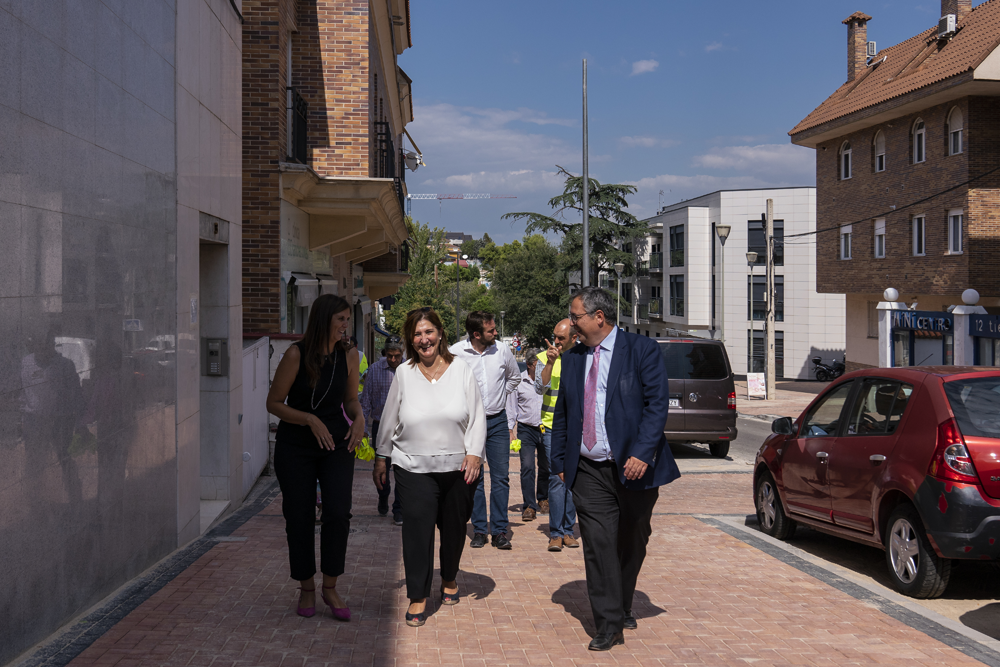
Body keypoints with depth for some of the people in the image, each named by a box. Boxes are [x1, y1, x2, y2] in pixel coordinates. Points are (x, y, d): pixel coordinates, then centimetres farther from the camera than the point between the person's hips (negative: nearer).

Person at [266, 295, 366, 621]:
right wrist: (310, 420, -20)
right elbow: (274, 403, -9)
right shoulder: (296, 355, -13)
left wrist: (359, 418, -6)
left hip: (336, 442, 2)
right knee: (299, 517, 3)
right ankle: (306, 589, 21)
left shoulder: (348, 355, 0)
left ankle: (330, 588, 3)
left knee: (338, 512, -13)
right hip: (295, 446, -2)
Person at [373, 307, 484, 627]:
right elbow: (389, 418, 9)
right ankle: (418, 596, 4)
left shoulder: (461, 370, 1)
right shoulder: (404, 373, 2)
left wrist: (473, 453, -9)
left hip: (457, 467, 1)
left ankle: (449, 579, 38)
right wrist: (381, 458, 12)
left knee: (454, 526, 14)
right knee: (417, 529, -6)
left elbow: (477, 415, 1)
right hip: (413, 468, -1)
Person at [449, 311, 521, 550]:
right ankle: (479, 529, 12)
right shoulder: (455, 353, -9)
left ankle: (499, 530, 7)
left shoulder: (502, 349, -1)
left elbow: (515, 377, 19)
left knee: (501, 476, 0)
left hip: (497, 421, 2)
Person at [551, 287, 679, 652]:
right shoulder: (571, 359, 11)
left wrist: (642, 453, -20)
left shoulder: (642, 350, -4)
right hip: (589, 471, 3)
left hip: (634, 468, -2)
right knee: (598, 544, -5)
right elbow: (562, 414, 15)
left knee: (632, 545, 12)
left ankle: (622, 609, 32)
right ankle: (609, 625, 1)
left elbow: (657, 403, -10)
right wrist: (560, 462, 9)